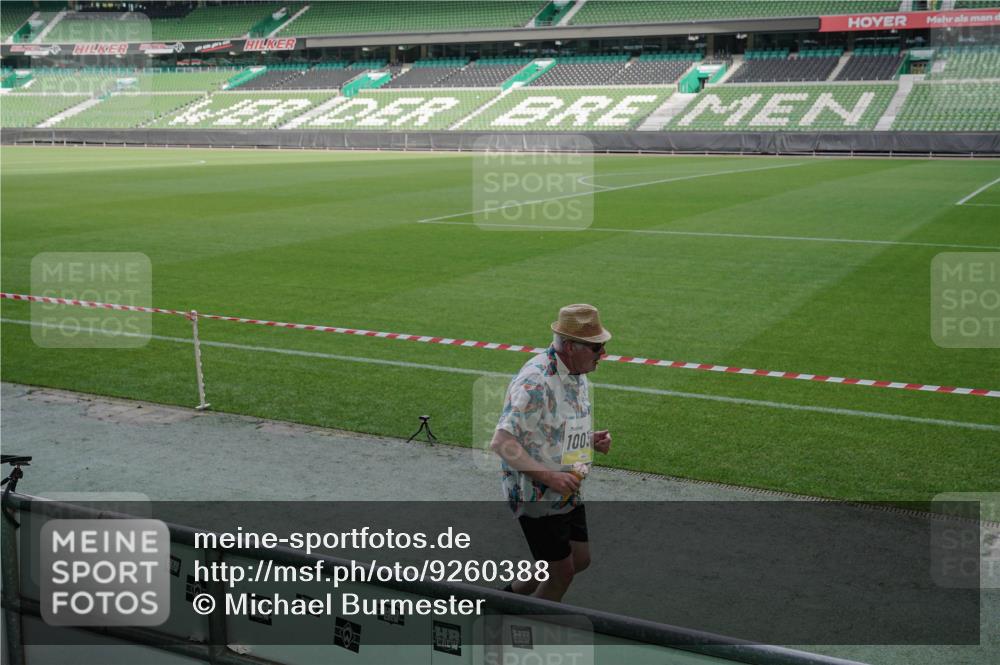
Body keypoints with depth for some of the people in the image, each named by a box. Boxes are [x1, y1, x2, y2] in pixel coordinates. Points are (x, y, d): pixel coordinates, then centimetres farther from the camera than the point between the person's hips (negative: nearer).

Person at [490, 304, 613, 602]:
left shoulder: (578, 375, 6)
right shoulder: (534, 381, -25)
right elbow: (502, 442, -28)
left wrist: (591, 439, 0)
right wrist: (550, 477, -31)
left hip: (568, 491, 9)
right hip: (535, 496, -9)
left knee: (580, 559, 18)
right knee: (562, 571, 0)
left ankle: (514, 593, 37)